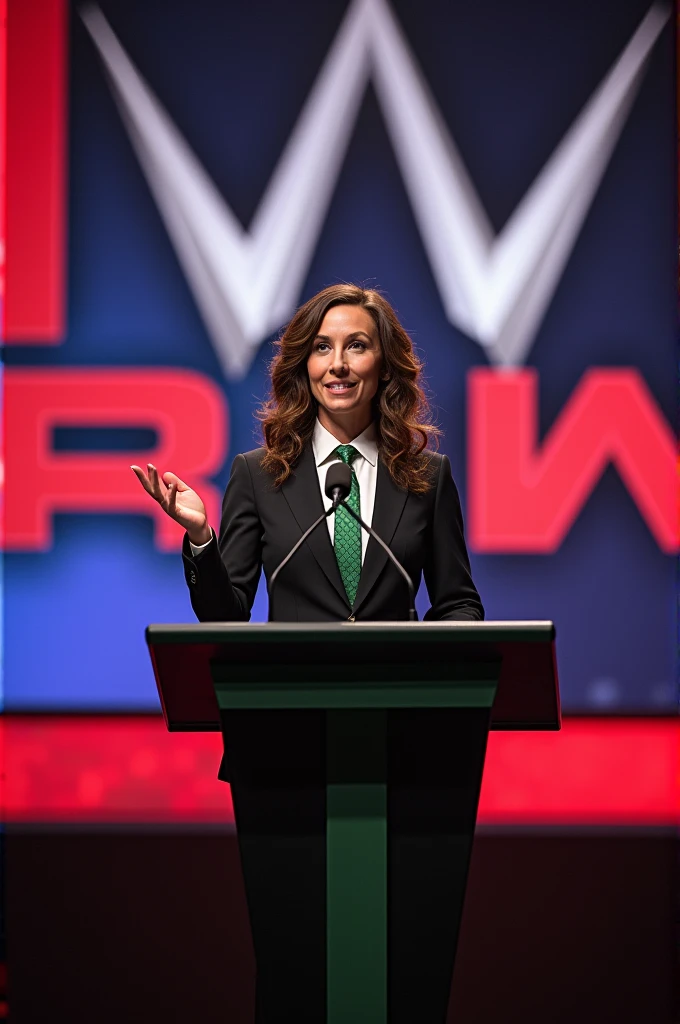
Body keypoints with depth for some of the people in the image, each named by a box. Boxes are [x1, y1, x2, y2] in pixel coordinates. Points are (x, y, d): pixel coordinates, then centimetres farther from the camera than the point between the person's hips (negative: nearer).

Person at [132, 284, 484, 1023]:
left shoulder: (426, 475, 10)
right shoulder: (258, 475, 8)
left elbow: (458, 600, 13)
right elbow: (224, 618, 5)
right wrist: (199, 537, -11)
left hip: (402, 740, 0)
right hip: (284, 745, 0)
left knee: (409, 954, 0)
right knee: (291, 951, 3)